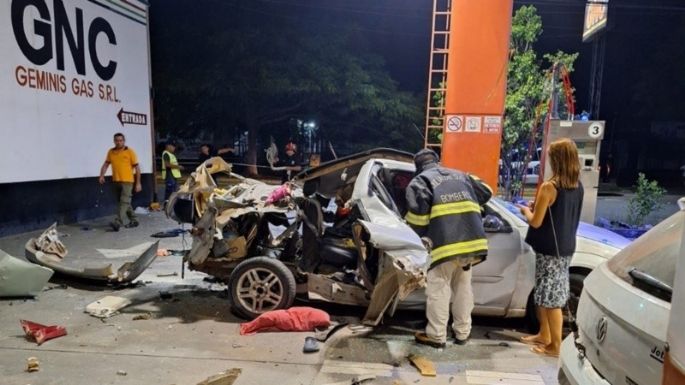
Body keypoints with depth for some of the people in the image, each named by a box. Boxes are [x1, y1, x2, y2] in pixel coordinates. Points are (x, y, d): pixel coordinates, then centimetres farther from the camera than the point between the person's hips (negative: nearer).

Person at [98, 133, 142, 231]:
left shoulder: (130, 151, -4)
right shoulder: (111, 152, 8)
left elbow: (137, 167, -4)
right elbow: (106, 164, 14)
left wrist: (138, 183, -6)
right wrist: (102, 175, -3)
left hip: (127, 181, -6)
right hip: (116, 181, 6)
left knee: (124, 202, -13)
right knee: (125, 202, 13)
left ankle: (118, 222, -19)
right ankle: (133, 220, 25)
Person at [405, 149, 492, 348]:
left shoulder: (420, 181, 6)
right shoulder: (461, 175, 24)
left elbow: (417, 209, -10)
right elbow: (485, 193, 30)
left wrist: (422, 235, 3)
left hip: (445, 241, -6)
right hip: (471, 239, 6)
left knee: (438, 288, 4)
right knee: (463, 286, 18)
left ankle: (436, 336, 9)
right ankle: (462, 333, 26)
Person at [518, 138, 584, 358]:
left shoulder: (549, 187, -19)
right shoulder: (578, 187, 5)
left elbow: (536, 222, -15)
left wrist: (526, 211, 4)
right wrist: (538, 206, 16)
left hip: (550, 249, -8)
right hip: (565, 248, 8)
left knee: (551, 298, 2)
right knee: (545, 295, 19)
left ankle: (556, 346, 11)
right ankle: (544, 335, 32)